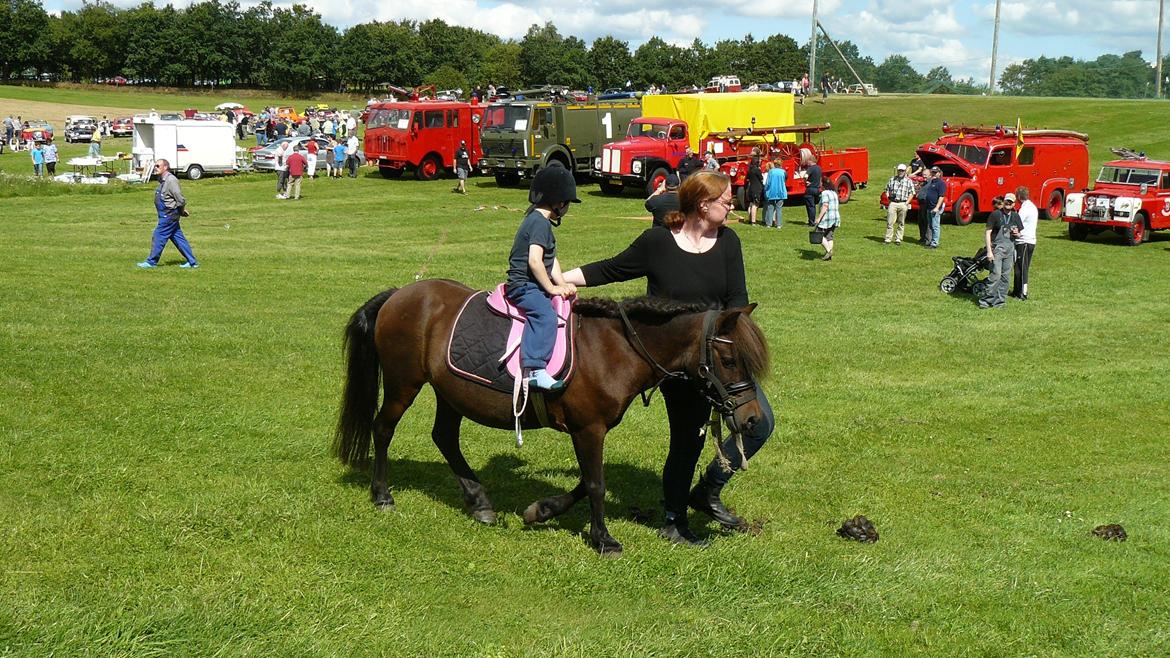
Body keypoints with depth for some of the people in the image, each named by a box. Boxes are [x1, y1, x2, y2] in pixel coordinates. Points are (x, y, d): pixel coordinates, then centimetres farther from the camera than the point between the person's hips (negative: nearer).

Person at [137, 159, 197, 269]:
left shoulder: (171, 180, -19)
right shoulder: (163, 180, 12)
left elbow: (180, 200, -21)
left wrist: (181, 211, -5)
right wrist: (181, 210, 14)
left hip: (169, 215, -10)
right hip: (167, 215, 10)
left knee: (158, 236, -1)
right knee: (178, 238, 11)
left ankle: (151, 262, 9)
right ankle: (192, 262, 13)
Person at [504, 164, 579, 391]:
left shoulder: (539, 220, 19)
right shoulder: (540, 222, -14)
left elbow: (551, 259, 18)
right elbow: (535, 260, -25)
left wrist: (563, 285, 5)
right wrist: (553, 289, -17)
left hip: (532, 285, 11)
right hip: (523, 285, -11)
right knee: (545, 315, -31)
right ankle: (534, 370, -42)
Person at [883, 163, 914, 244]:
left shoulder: (908, 181, 5)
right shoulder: (892, 179, 11)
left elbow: (911, 193, 4)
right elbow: (887, 190, 17)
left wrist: (907, 203, -6)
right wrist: (888, 198, 3)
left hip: (903, 204, -1)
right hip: (892, 203, 1)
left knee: (901, 223, 5)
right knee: (890, 222, -4)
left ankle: (898, 239, 11)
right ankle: (888, 239, -1)